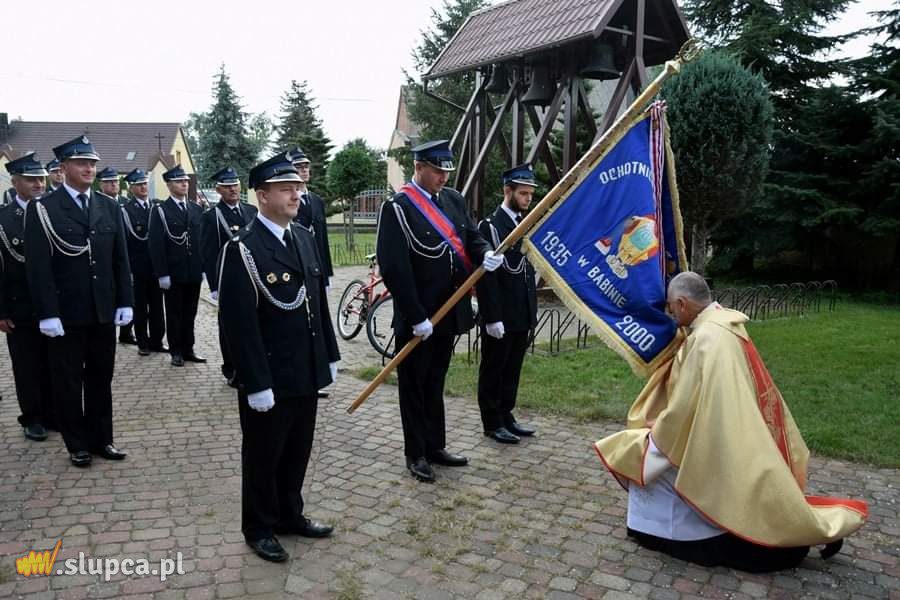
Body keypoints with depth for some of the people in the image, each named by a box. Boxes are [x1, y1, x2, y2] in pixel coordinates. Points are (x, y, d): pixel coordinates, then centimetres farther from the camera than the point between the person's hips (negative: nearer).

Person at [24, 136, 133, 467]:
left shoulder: (109, 207, 7)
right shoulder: (43, 209, -6)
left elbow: (120, 258, 8)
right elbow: (38, 266, -10)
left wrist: (125, 301, 3)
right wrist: (48, 313, -15)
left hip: (103, 311, 4)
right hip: (66, 313, -3)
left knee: (101, 378, 12)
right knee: (68, 382, 9)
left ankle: (101, 438, 25)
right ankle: (77, 444, 23)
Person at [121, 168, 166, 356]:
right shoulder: (125, 210, -4)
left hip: (156, 265, 3)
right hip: (137, 268, -3)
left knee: (157, 305, 9)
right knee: (140, 306, 7)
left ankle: (157, 341, 19)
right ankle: (143, 343, 15)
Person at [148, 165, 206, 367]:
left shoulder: (197, 209, 10)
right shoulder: (160, 211, -3)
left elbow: (202, 240, 10)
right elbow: (156, 244, -8)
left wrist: (204, 267, 5)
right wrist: (162, 274, -13)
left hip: (194, 272, 4)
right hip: (173, 273, -4)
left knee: (190, 313, 10)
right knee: (174, 313, 7)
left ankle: (188, 349, 20)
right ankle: (176, 352, 15)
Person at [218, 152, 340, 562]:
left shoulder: (304, 238, 7)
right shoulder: (243, 248, -16)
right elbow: (238, 324, -19)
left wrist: (329, 355, 13)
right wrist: (256, 383, -20)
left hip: (306, 373, 7)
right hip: (268, 379, -6)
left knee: (297, 452, 20)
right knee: (263, 456, 12)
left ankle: (290, 515, 39)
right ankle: (259, 528, 31)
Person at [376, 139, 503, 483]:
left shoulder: (454, 199, 8)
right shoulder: (398, 207, -14)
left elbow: (471, 237, 11)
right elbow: (393, 267, -19)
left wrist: (486, 254, -14)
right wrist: (416, 316, -20)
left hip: (448, 312, 7)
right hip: (417, 318, -7)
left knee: (435, 383, 18)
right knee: (414, 386, 8)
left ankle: (435, 446, 31)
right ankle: (415, 454, 21)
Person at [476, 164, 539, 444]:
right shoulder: (490, 226, -12)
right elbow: (485, 277, -16)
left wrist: (533, 308, 14)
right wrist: (492, 317, -19)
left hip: (522, 315, 7)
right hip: (500, 316, -7)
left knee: (512, 369, 16)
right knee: (493, 370, 6)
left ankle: (506, 415, 29)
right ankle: (492, 423, 17)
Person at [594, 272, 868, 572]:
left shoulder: (706, 339, -26)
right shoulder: (724, 324, 3)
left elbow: (685, 406, -20)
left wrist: (657, 430, -4)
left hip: (716, 443, -9)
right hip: (730, 433, 9)